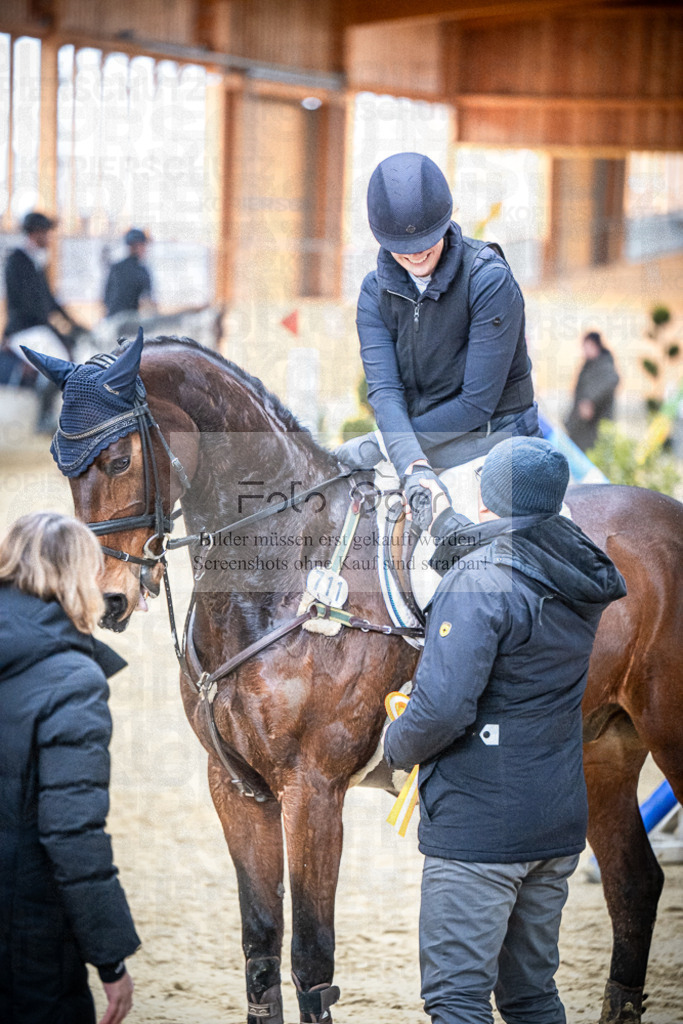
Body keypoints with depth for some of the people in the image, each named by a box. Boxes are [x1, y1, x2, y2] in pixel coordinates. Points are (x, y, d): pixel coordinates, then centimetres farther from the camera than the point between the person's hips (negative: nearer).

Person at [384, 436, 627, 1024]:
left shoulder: (476, 584, -18)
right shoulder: (579, 582, 6)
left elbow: (443, 707, -25)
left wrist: (398, 748, -6)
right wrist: (444, 517, 41)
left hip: (479, 827, -8)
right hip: (561, 822, 8)